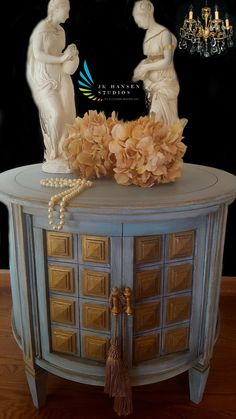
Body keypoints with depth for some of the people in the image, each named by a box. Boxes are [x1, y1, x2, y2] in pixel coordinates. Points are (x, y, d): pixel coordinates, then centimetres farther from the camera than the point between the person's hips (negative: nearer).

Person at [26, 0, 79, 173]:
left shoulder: (61, 30, 16)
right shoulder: (41, 28, -8)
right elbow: (38, 55, -17)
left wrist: (70, 54, 5)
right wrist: (61, 58, -19)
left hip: (62, 76, 7)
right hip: (45, 77, -7)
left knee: (68, 114, -3)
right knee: (56, 114, -18)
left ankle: (64, 152, 8)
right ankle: (53, 154, -1)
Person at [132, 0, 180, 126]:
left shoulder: (164, 33, -14)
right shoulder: (148, 33, 8)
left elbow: (167, 61, -17)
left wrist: (145, 67, -14)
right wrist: (140, 68, -3)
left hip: (164, 82, -7)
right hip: (151, 82, 7)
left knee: (160, 118, -8)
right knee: (155, 117, 8)